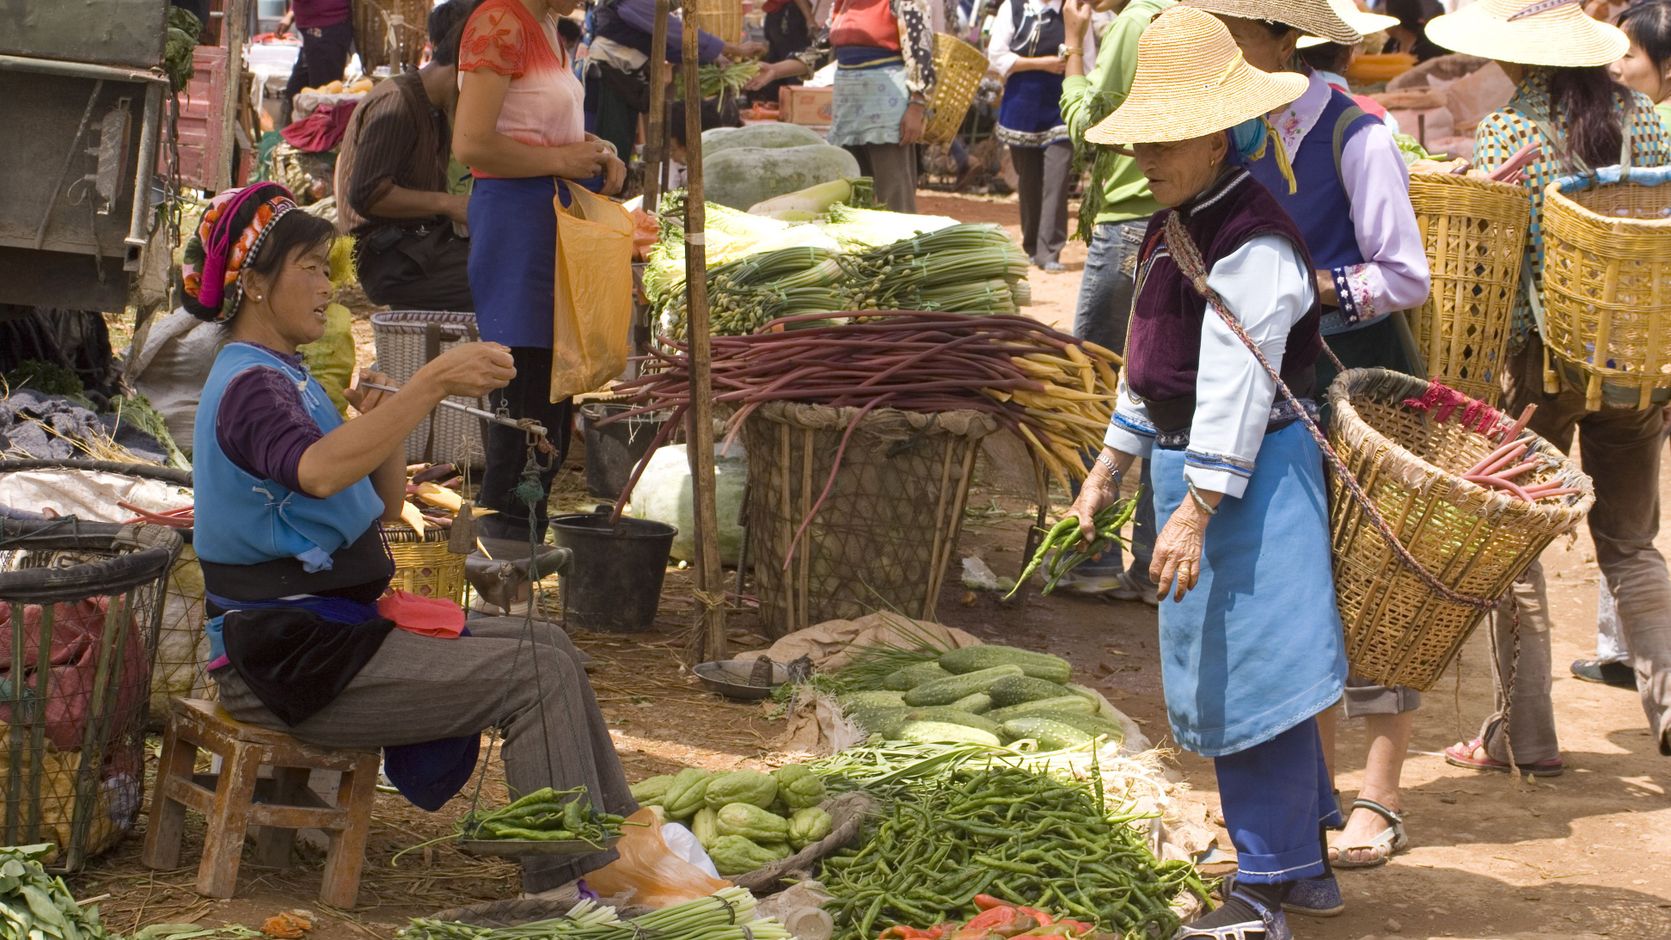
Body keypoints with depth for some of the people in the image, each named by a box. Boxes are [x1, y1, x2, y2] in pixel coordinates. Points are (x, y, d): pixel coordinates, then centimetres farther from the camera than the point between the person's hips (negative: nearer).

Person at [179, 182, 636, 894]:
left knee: (547, 647, 10)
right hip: (288, 655, -10)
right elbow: (316, 471, -40)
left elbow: (383, 507, 18)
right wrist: (432, 383, -45)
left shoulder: (276, 376, 18)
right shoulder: (249, 385, -15)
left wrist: (385, 428, -2)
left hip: (326, 626, 10)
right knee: (537, 674, -17)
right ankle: (568, 889, -14)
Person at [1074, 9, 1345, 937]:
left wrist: (1195, 513, -27)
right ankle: (1307, 845, 33)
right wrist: (1112, 467, 23)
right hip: (1188, 460, 11)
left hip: (1251, 473, -11)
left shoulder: (1253, 246, -21)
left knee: (1250, 669, -7)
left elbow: (1235, 390, -25)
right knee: (1226, 668, 18)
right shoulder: (1174, 227, 11)